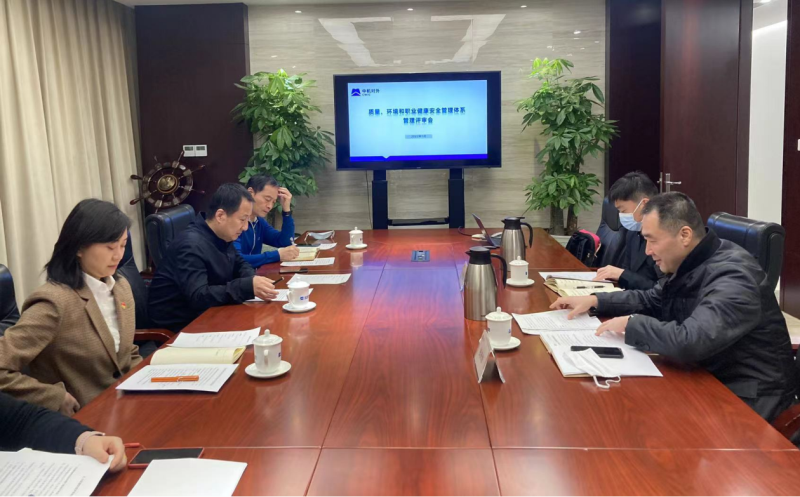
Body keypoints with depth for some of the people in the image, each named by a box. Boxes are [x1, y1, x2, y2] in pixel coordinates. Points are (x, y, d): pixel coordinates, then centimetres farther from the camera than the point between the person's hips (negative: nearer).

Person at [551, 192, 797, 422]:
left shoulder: (732, 276, -28)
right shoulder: (689, 264, 1)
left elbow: (688, 342, -41)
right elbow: (651, 300, 17)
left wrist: (631, 324, -24)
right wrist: (595, 301, 4)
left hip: (745, 395, -8)